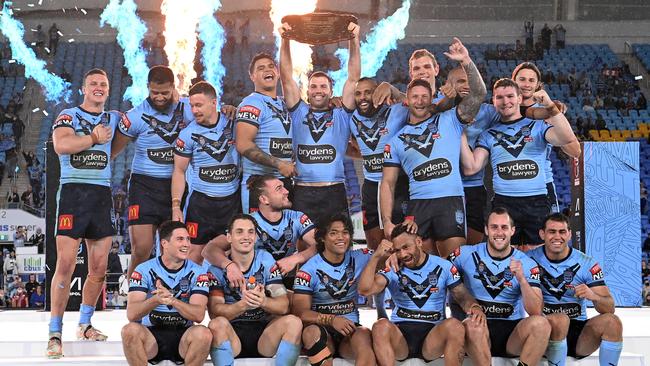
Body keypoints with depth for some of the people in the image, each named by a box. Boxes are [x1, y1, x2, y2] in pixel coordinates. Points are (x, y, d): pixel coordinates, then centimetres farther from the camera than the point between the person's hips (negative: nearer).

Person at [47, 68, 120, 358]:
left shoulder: (114, 119, 18)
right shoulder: (68, 116, 3)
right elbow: (61, 145, -15)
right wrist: (95, 138, -8)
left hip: (102, 195, 5)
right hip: (73, 192, -5)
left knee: (99, 268, 6)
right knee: (65, 265, -10)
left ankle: (85, 324, 24)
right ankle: (55, 334, -6)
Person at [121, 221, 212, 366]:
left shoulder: (197, 272, 0)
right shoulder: (144, 270, -2)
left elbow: (199, 315, -13)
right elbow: (131, 314, -14)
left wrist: (172, 301, -32)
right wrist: (156, 300, -35)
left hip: (183, 335, 0)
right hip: (151, 334, 0)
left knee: (203, 333, -31)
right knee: (130, 330, -31)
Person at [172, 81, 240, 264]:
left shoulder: (233, 124, 1)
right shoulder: (188, 134, -2)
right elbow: (179, 171, 1)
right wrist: (176, 206, -5)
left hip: (232, 201, 1)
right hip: (201, 202, -1)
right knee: (195, 253, -3)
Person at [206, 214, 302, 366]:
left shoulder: (265, 259, 5)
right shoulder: (217, 267, 0)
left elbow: (283, 306, -4)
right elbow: (214, 311, -12)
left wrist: (263, 301, -27)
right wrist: (242, 305, -31)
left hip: (264, 333, 2)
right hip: (232, 333, -1)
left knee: (293, 322, -25)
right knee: (217, 324, -32)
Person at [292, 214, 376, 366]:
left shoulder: (359, 259, 9)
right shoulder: (309, 269, -2)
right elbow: (300, 311, -9)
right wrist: (331, 320, -24)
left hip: (350, 327, 1)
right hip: (321, 329, -1)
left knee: (364, 337, -35)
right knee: (312, 332, -38)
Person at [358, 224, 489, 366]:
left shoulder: (443, 266, 9)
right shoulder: (392, 269, 6)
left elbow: (463, 296, 7)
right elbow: (365, 290, -7)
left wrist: (475, 307, -16)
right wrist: (376, 257, -15)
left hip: (433, 334, 0)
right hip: (400, 334, 0)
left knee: (454, 325, -33)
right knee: (381, 326, -35)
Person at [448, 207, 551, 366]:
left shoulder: (527, 264, 2)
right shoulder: (467, 254, 2)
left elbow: (536, 312, -6)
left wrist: (521, 279, -21)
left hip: (512, 333, 1)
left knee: (540, 324, -29)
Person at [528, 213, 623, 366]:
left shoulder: (587, 264, 0)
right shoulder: (531, 259, -2)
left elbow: (609, 308, -5)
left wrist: (593, 296, -27)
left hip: (579, 332, 2)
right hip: (547, 330, -2)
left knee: (612, 321, -24)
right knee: (560, 319, -34)